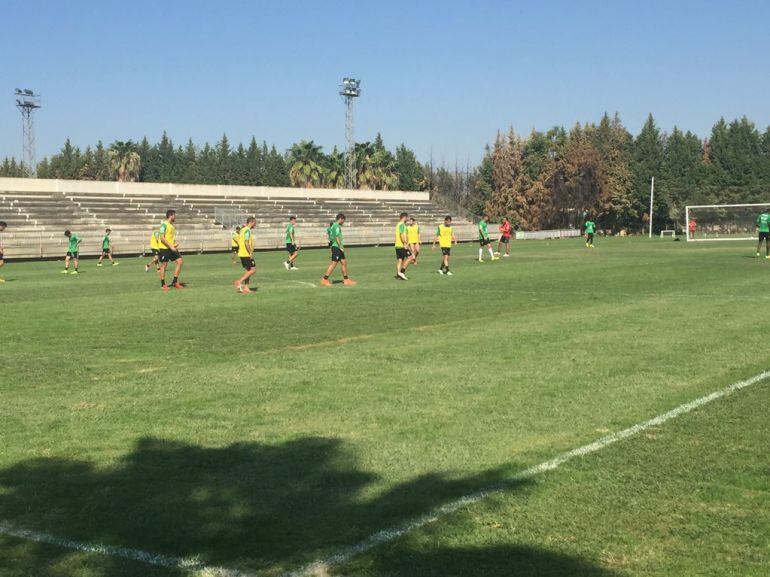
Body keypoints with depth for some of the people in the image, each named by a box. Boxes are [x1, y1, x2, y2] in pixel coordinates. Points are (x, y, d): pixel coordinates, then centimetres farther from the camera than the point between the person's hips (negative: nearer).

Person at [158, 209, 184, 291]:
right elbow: (162, 238, -18)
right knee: (164, 265, -1)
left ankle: (175, 282, 5)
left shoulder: (172, 225, 16)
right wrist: (170, 246, -21)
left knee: (180, 261, -2)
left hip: (172, 248, 8)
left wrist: (175, 245, 9)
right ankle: (163, 285, 7)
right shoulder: (164, 224, -11)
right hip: (164, 248, -8)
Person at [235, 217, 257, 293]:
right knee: (253, 270, -7)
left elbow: (239, 240, 21)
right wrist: (251, 253, -18)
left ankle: (246, 288, 10)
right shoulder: (247, 230, -14)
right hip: (247, 254, -10)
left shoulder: (243, 229, 15)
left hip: (242, 253, 10)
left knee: (248, 270, 12)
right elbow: (246, 243, -22)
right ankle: (239, 282, -10)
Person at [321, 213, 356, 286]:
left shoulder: (334, 225, 17)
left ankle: (346, 280, 14)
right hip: (336, 247, -10)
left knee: (344, 263, 10)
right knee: (334, 264, -9)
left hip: (339, 248, 10)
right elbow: (337, 237, -19)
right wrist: (340, 247, -18)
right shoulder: (337, 226, -13)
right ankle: (325, 280, -6)